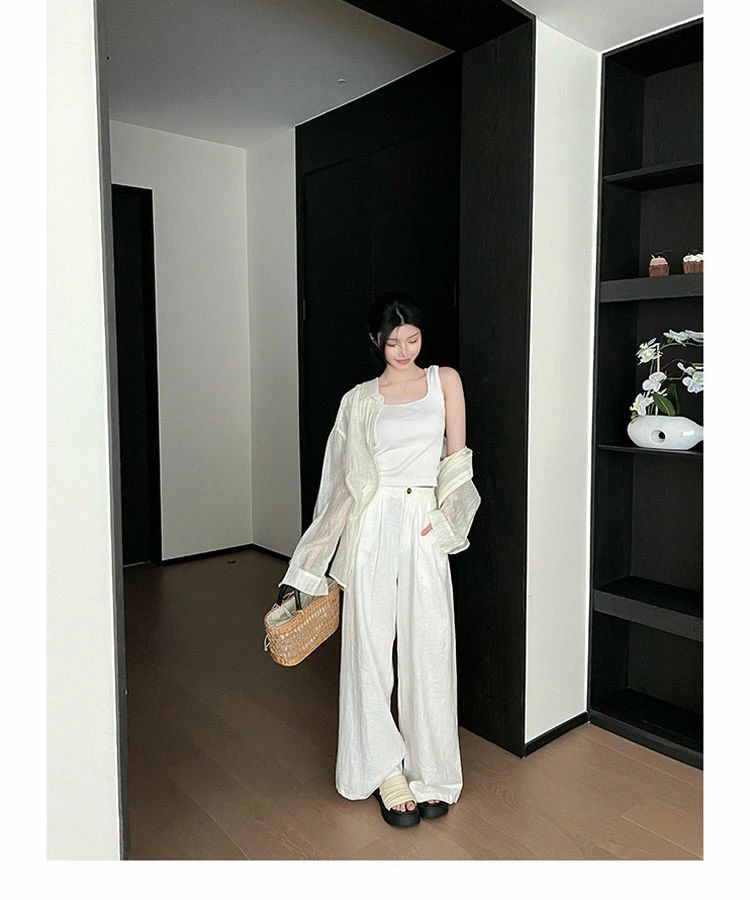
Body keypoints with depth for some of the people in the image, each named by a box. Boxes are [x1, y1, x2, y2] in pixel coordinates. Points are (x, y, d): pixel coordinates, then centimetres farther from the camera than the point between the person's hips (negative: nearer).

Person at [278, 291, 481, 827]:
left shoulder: (444, 380, 9)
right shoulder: (361, 399, 7)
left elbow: (457, 456, 7)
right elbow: (348, 477, 7)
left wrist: (443, 516, -8)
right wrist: (313, 562, 6)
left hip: (426, 527, 0)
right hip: (374, 523, 0)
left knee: (429, 651, 5)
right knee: (372, 648, 5)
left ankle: (430, 773, 23)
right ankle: (387, 773, 22)